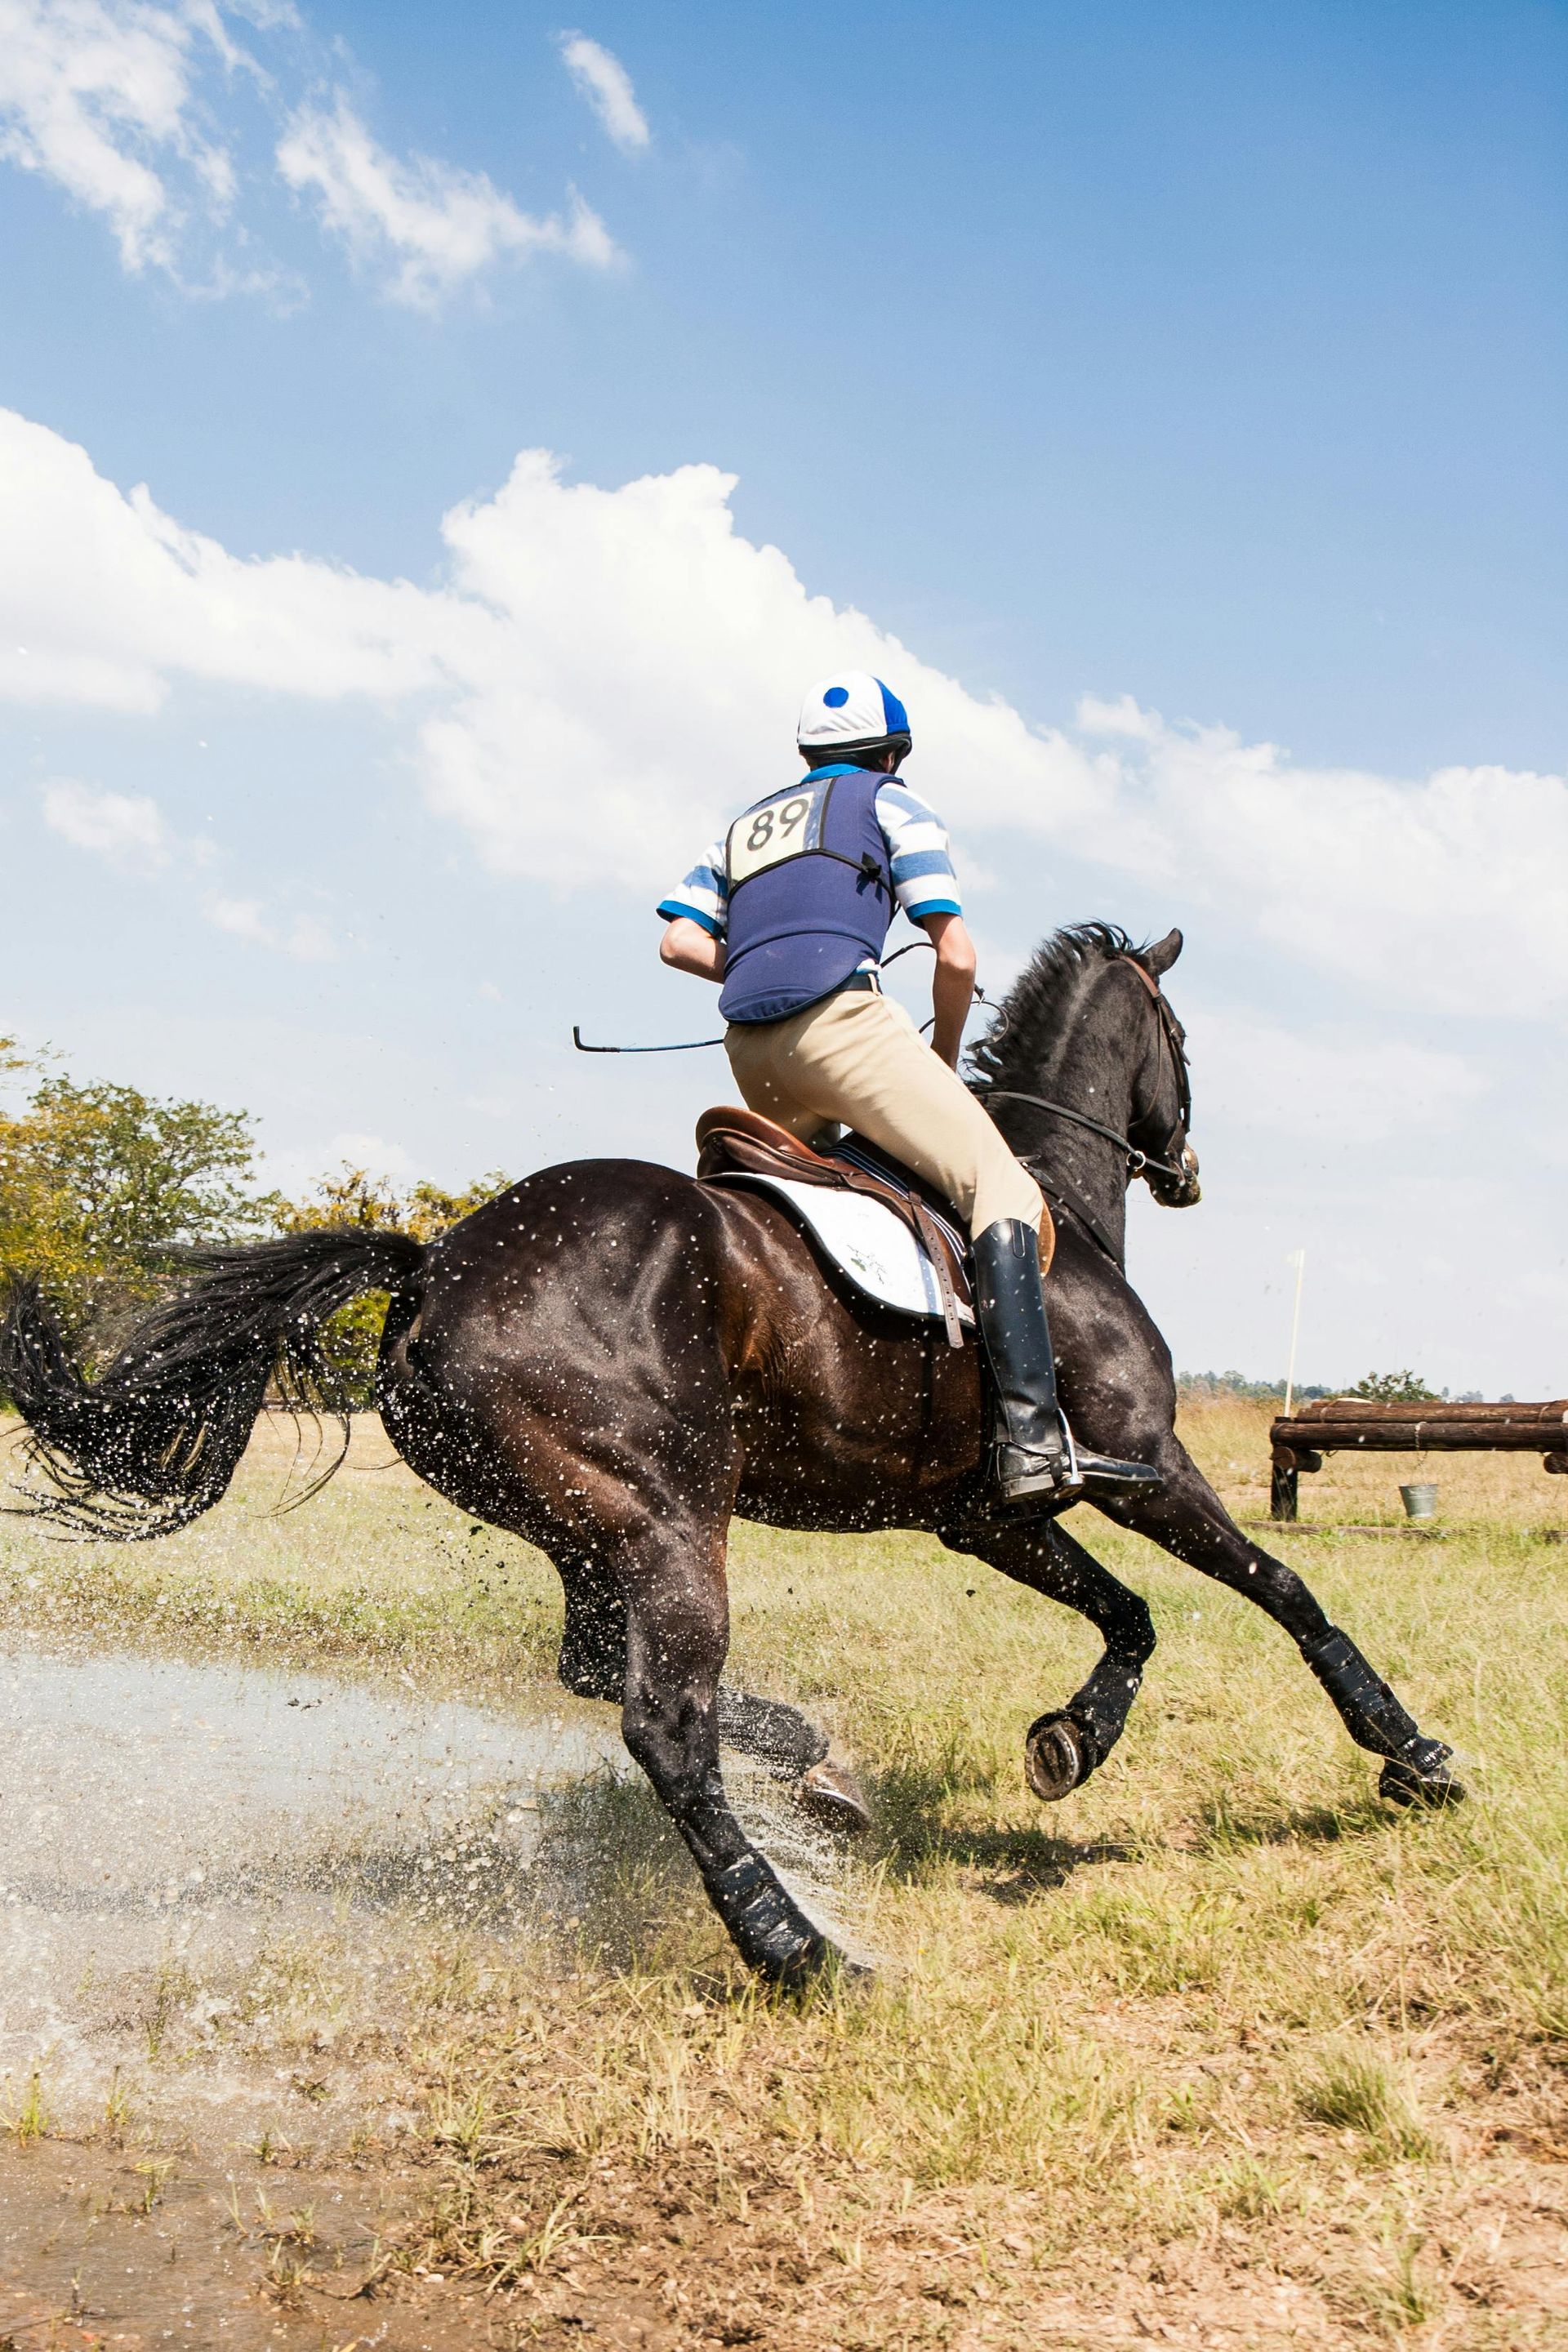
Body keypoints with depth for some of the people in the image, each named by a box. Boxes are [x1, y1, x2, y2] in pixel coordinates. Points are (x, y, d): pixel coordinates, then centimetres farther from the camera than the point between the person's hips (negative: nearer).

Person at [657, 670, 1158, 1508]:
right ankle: (1030, 1435, -25)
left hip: (750, 1052, 7)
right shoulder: (890, 804, 14)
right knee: (1001, 1187, -9)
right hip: (840, 1020, -7)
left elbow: (678, 940, 18)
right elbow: (955, 956, 5)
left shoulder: (746, 825, 30)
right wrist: (945, 1055, 20)